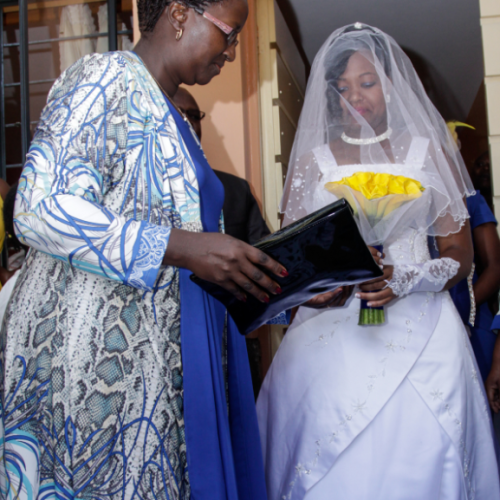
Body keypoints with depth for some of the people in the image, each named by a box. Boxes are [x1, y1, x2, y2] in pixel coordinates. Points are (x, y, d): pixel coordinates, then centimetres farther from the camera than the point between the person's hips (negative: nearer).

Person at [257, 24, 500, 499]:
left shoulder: (430, 152, 10)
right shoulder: (312, 161, 12)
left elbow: (460, 255, 6)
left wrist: (405, 280, -12)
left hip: (419, 334, 0)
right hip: (331, 339, 1)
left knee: (416, 460, -6)